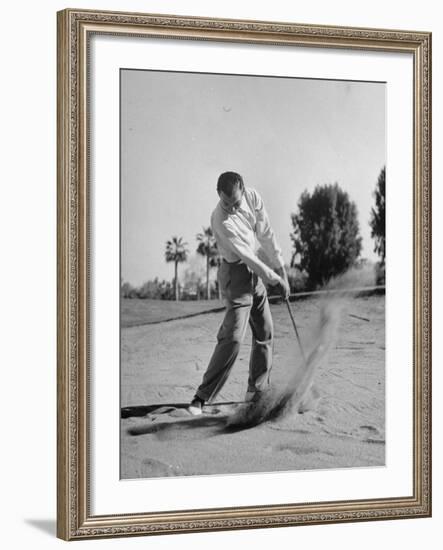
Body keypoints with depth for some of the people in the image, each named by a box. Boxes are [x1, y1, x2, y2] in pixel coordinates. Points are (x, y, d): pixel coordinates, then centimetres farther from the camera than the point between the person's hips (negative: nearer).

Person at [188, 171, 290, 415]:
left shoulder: (253, 198, -8)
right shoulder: (221, 220, -27)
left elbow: (266, 235, -1)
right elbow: (244, 253, -23)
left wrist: (281, 269, -1)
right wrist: (274, 279, -16)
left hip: (255, 271, 7)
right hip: (235, 272, -7)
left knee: (265, 333, 11)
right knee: (232, 336, -17)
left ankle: (257, 390, 24)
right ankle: (203, 396, -14)